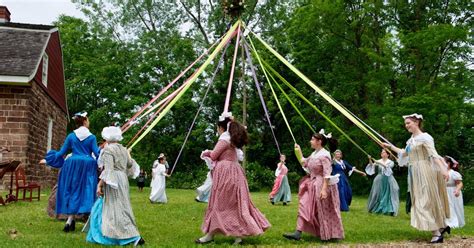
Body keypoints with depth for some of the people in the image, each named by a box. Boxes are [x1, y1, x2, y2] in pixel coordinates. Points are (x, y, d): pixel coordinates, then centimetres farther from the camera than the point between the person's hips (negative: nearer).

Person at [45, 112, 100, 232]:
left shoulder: (71, 136, 3)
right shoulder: (91, 137, -2)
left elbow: (62, 152, 6)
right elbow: (96, 153, -8)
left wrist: (48, 159, 18)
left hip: (73, 165, 2)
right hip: (88, 166, -2)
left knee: (72, 190, 9)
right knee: (86, 190, 4)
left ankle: (70, 220, 5)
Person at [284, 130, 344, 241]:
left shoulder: (324, 155, -17)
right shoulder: (313, 154, 10)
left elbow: (327, 174, -22)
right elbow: (304, 164, 22)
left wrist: (324, 189, -26)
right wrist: (299, 152, 14)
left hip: (321, 185, -9)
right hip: (312, 184, 9)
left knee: (324, 212, 0)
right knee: (304, 207, 7)